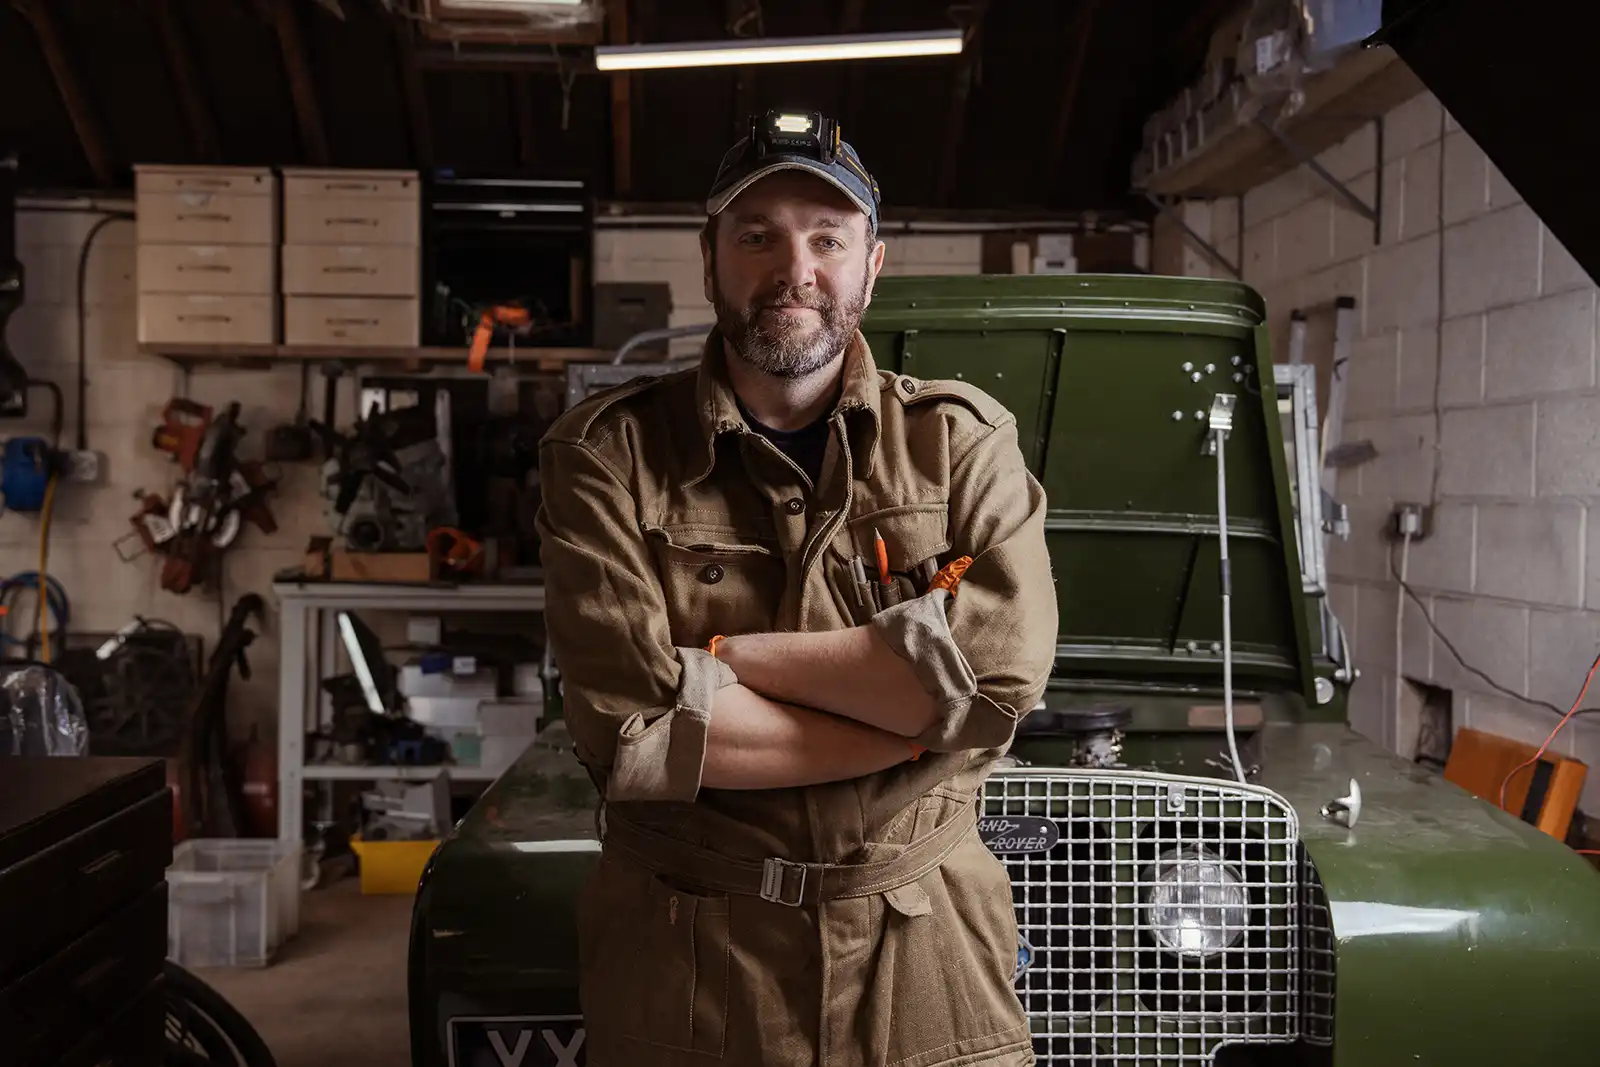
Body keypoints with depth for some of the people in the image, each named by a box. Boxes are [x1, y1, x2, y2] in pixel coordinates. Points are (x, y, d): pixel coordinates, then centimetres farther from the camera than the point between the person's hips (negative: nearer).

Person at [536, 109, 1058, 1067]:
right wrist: (909, 713, -14)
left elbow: (1002, 673, -16)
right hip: (685, 964, -1)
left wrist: (723, 655, -15)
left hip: (930, 962, 2)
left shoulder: (963, 441, 0)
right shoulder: (607, 455, -4)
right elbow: (628, 725, -17)